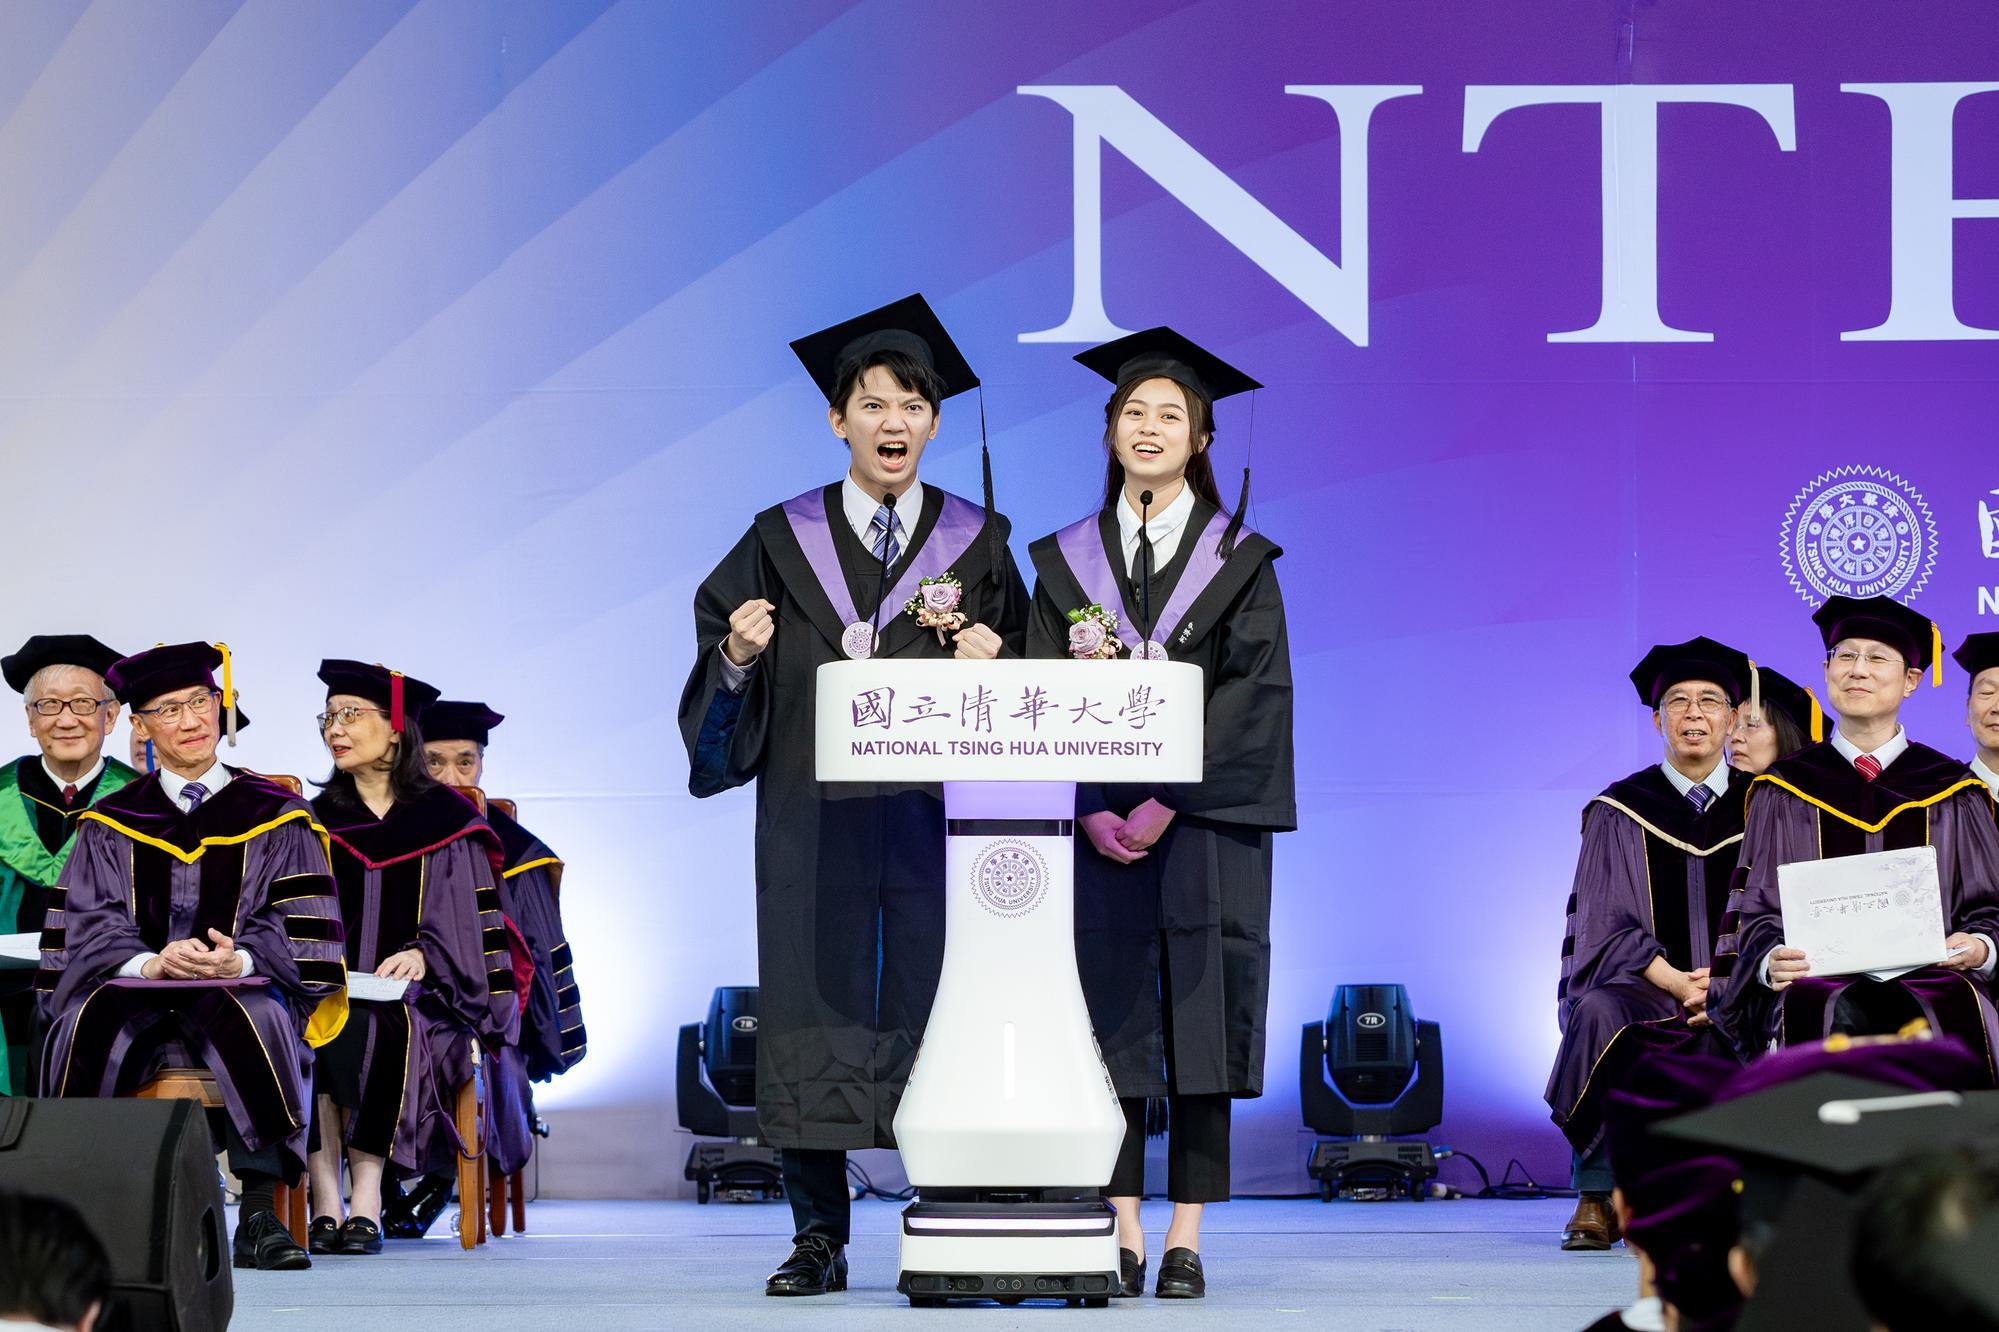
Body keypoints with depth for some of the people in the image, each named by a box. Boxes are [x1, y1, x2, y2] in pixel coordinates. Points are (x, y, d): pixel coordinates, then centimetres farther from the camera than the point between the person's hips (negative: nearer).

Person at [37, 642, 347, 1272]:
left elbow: (297, 928, 3)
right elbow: (90, 923, 4)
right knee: (93, 1025, -34)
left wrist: (238, 959, -19)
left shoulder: (274, 816, 12)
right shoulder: (112, 823, 15)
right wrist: (147, 963, -18)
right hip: (135, 992, 1)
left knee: (259, 1023, -37)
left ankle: (259, 1214, -36)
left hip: (244, 989, -1)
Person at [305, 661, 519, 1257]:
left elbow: (464, 924, 1)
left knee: (376, 1030, -36)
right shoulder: (320, 822, 18)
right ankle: (325, 1202, -36)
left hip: (420, 997, -2)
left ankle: (366, 1202, -35)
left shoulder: (443, 819, 9)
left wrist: (421, 957, -19)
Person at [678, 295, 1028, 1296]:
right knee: (814, 1009, -2)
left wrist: (993, 664, -13)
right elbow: (723, 670, 8)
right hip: (816, 824, 0)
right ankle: (818, 1239, 4)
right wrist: (740, 656, -13)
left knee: (934, 1006, -4)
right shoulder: (784, 541, 8)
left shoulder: (977, 544, 9)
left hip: (933, 820, 0)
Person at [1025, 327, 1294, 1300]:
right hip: (1099, 830, 2)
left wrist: (1169, 803, -15)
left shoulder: (1239, 561, 5)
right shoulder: (1068, 561, 10)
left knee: (1199, 1025, -3)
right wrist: (1092, 810, -11)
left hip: (1205, 826, -1)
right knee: (1111, 1028, -1)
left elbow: (1251, 696, -5)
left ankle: (1187, 1240, 0)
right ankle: (1121, 1237, 2)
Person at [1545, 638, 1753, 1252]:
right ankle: (1596, 1197, -29)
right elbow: (1608, 928, -1)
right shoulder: (1619, 813, 6)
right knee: (1598, 1013, -36)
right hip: (1639, 987, -1)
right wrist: (1676, 983, -18)